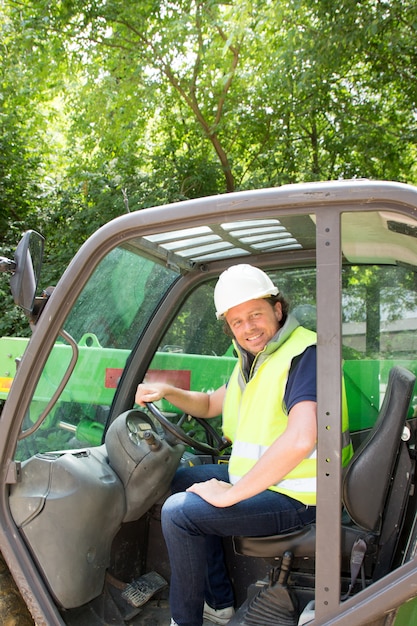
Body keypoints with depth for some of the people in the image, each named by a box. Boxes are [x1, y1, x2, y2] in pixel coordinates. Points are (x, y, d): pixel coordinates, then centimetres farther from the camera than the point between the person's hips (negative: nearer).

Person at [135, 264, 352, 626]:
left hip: (297, 498, -10)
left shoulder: (304, 354, -22)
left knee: (178, 513, -17)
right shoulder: (255, 357, 10)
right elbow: (210, 405, 23)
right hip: (257, 475, 10)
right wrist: (167, 391, 3)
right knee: (181, 481, 18)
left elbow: (300, 440, -37)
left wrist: (230, 494, -28)